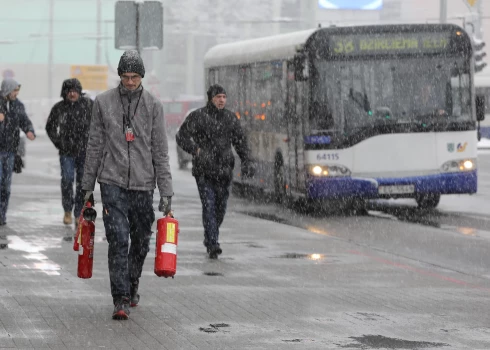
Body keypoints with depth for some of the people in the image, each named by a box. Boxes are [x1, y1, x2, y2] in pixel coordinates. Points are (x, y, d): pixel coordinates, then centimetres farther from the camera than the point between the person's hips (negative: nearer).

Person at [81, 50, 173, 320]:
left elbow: (160, 152, 3)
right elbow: (94, 146, 8)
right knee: (118, 240, -12)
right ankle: (121, 300, -12)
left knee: (141, 242, 9)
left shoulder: (153, 105, 3)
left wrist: (166, 192, -2)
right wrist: (88, 185, 8)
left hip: (143, 184, 2)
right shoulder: (103, 102, 3)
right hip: (112, 182, -1)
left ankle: (132, 288, 31)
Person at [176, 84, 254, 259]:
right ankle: (213, 244, -16)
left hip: (224, 170, 4)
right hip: (204, 170, -4)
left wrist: (246, 161, 7)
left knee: (220, 206, 7)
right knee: (209, 206, -12)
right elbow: (181, 136, 0)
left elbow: (240, 141, 19)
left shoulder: (230, 118, 11)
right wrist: (196, 150, -12)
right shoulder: (198, 117, -1)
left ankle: (210, 239, 26)